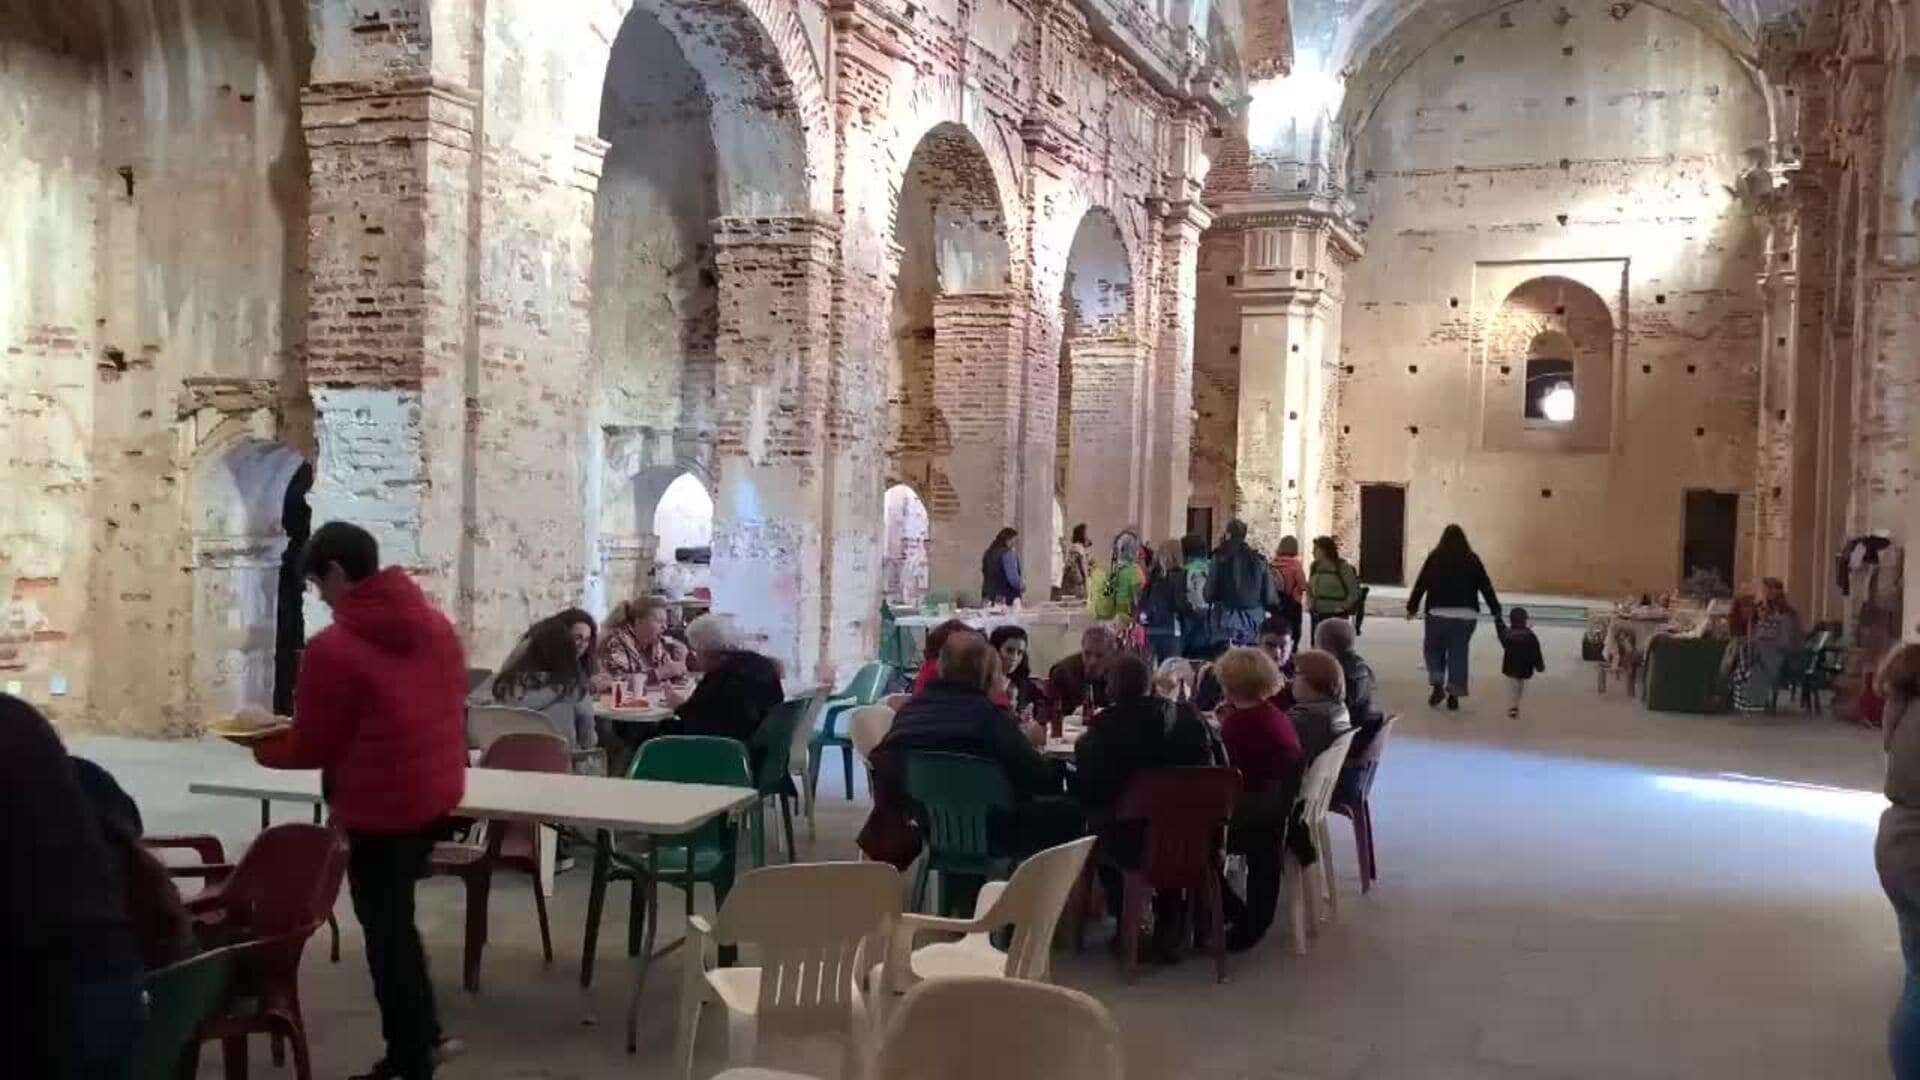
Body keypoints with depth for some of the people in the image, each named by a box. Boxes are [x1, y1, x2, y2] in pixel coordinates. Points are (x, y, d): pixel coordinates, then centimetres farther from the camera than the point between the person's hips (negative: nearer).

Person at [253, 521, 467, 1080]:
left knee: (386, 930, 8)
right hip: (438, 794, 7)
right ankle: (421, 1030, 33)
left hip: (380, 808, -7)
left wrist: (262, 748, 9)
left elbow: (313, 746, -12)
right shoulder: (437, 625, 4)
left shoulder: (333, 648, -19)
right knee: (397, 917, 24)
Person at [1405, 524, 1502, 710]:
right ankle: (1454, 694, 5)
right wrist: (1496, 612, 11)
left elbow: (1420, 584, 0)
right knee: (1459, 653, 7)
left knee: (1433, 649, 14)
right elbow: (1486, 587, 6)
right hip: (1466, 615, 1)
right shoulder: (1472, 560, 5)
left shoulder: (1434, 558, 1)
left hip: (1438, 613, -1)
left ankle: (1437, 686, -1)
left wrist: (1412, 607, 9)